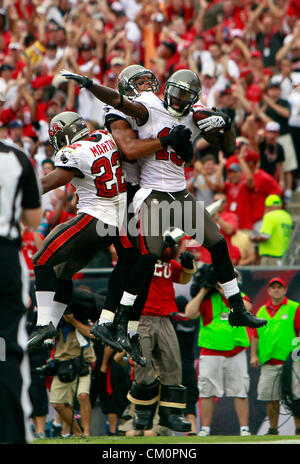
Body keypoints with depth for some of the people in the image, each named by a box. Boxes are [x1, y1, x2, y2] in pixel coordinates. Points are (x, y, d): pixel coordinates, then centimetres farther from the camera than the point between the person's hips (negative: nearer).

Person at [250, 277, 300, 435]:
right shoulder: (262, 311, 17)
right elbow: (255, 335, 17)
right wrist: (253, 355, 7)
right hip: (268, 362, 4)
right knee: (271, 398, 4)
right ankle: (273, 429, 13)